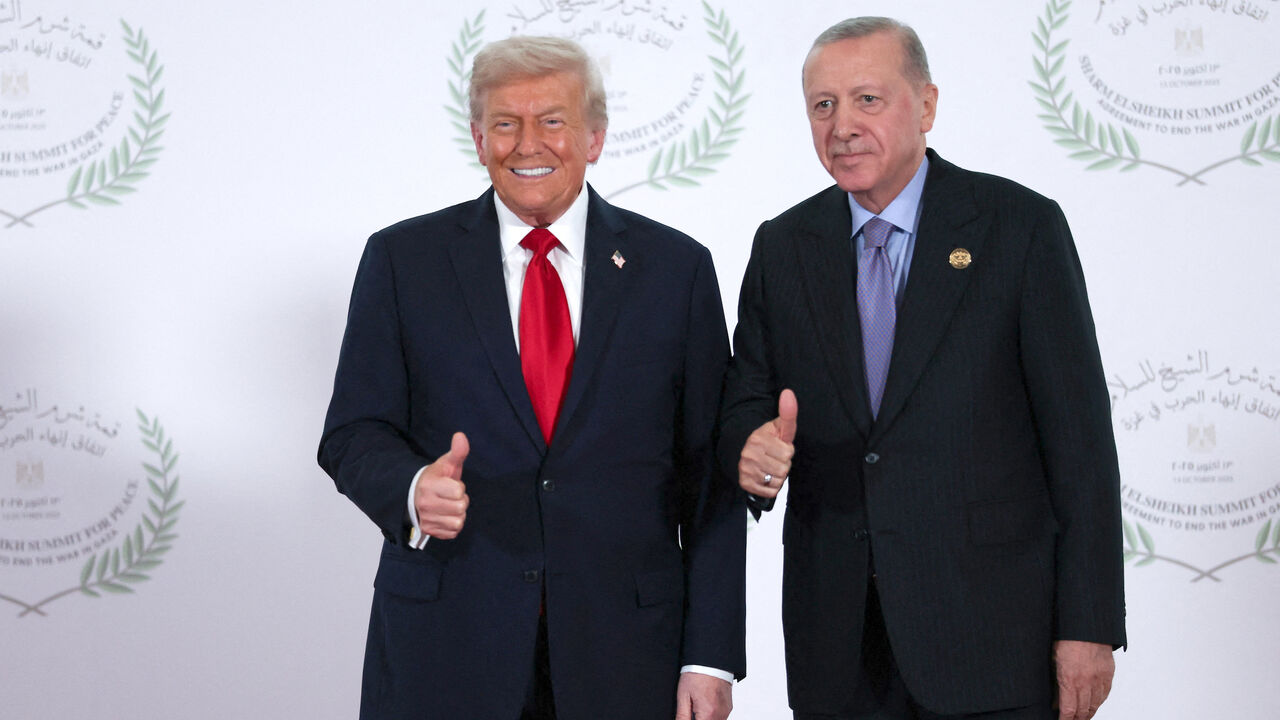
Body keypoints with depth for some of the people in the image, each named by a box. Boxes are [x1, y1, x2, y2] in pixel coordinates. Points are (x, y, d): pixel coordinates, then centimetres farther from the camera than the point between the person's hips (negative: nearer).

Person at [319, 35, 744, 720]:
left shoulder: (676, 267, 2)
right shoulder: (401, 259, 3)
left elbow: (709, 473, 1)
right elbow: (354, 431, 2)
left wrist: (710, 656, -4)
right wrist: (413, 489, -21)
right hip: (444, 649, 0)